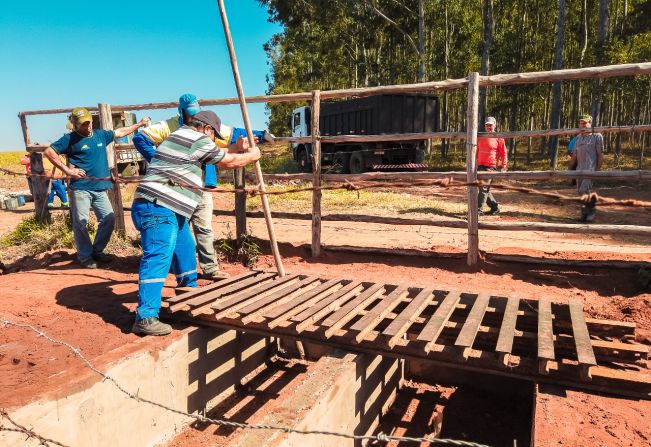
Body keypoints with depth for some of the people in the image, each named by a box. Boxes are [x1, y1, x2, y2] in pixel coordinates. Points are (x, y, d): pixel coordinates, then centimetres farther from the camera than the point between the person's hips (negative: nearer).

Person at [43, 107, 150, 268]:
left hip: (100, 188, 5)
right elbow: (48, 152, -5)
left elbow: (120, 132, 26)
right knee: (80, 223, -5)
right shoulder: (70, 139, -2)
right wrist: (67, 170, -11)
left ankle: (97, 251, 21)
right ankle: (85, 256, 10)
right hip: (80, 188, -5)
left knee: (108, 219, 4)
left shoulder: (100, 134, 13)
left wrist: (140, 124, 29)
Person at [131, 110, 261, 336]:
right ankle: (145, 318, -19)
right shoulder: (198, 140, -9)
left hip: (167, 209, 11)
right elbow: (230, 162, 0)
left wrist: (236, 147, 30)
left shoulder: (181, 135, 21)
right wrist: (252, 155, 16)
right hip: (158, 209, -11)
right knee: (158, 259, -16)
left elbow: (216, 155, 32)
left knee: (185, 251, 22)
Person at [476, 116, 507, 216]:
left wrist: (504, 166, -6)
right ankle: (495, 207, 24)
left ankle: (479, 210, -11)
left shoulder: (499, 138, -3)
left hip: (490, 167, -6)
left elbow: (503, 153, -2)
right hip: (480, 166, 6)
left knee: (484, 188, -12)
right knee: (485, 189, 11)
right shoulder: (480, 138, 12)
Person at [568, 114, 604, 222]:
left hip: (590, 168, -6)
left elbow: (600, 155, -3)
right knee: (580, 191, 7)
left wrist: (598, 169, -7)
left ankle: (592, 210, 1)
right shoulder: (578, 137, 14)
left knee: (585, 190, -18)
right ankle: (585, 213, 18)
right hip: (579, 169, 6)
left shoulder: (597, 136, -2)